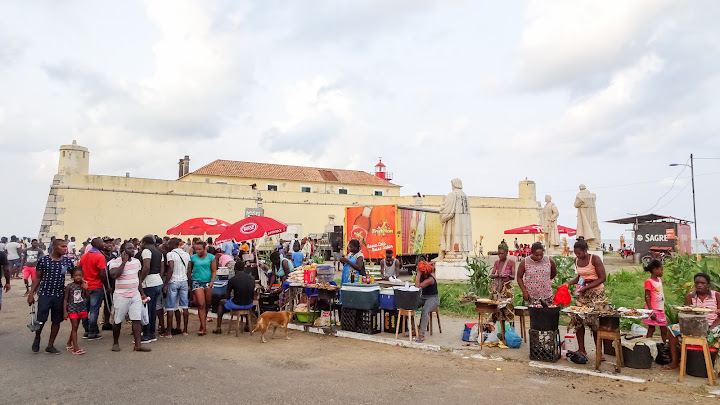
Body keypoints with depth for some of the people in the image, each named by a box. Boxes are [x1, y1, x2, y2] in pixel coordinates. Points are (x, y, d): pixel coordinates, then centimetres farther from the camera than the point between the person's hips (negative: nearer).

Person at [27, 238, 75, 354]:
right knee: (41, 320, -1)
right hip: (45, 294, -2)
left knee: (56, 321, 7)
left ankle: (50, 345, 20)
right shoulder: (43, 260, -4)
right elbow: (37, 278, 2)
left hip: (59, 295, 3)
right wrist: (31, 294, 0)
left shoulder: (67, 261, 2)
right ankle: (37, 338, 30)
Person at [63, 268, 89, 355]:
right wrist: (65, 311, -9)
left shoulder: (84, 285, -1)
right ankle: (75, 348, -5)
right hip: (72, 309, -3)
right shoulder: (69, 286, -8)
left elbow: (88, 297, 0)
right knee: (74, 327, -6)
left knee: (75, 327, 14)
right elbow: (65, 299, -5)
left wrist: (86, 289, -16)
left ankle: (69, 343, 32)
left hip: (81, 308, 4)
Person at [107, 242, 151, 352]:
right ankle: (115, 343, 26)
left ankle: (138, 344, -2)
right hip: (121, 296, -4)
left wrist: (142, 293, 17)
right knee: (118, 321, 8)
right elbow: (113, 275, -27)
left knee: (137, 319, -2)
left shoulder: (137, 261, 9)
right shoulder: (115, 262, -9)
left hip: (135, 295, 5)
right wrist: (124, 262, -22)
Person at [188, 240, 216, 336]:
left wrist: (212, 281, -9)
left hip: (208, 282, 1)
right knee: (201, 304, -9)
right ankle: (204, 327, -6)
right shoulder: (193, 258, 3)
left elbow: (214, 271, 3)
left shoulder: (211, 257, 3)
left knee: (207, 304, 6)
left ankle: (204, 321, 28)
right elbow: (189, 271, 8)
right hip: (197, 282, -1)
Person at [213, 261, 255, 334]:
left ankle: (218, 328, 28)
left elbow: (227, 296, -3)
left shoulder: (232, 279, -12)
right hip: (248, 305, 3)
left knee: (221, 302, 27)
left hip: (236, 305, -3)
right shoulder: (252, 278, 0)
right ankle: (247, 325, 43)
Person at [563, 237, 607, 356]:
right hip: (581, 294, 6)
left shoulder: (595, 259, -12)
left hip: (596, 293, -6)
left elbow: (602, 278, -13)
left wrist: (586, 287, -20)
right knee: (577, 319, 1)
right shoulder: (577, 260, 7)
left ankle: (599, 351, 7)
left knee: (595, 321, -4)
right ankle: (581, 349, 12)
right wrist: (569, 283, 3)